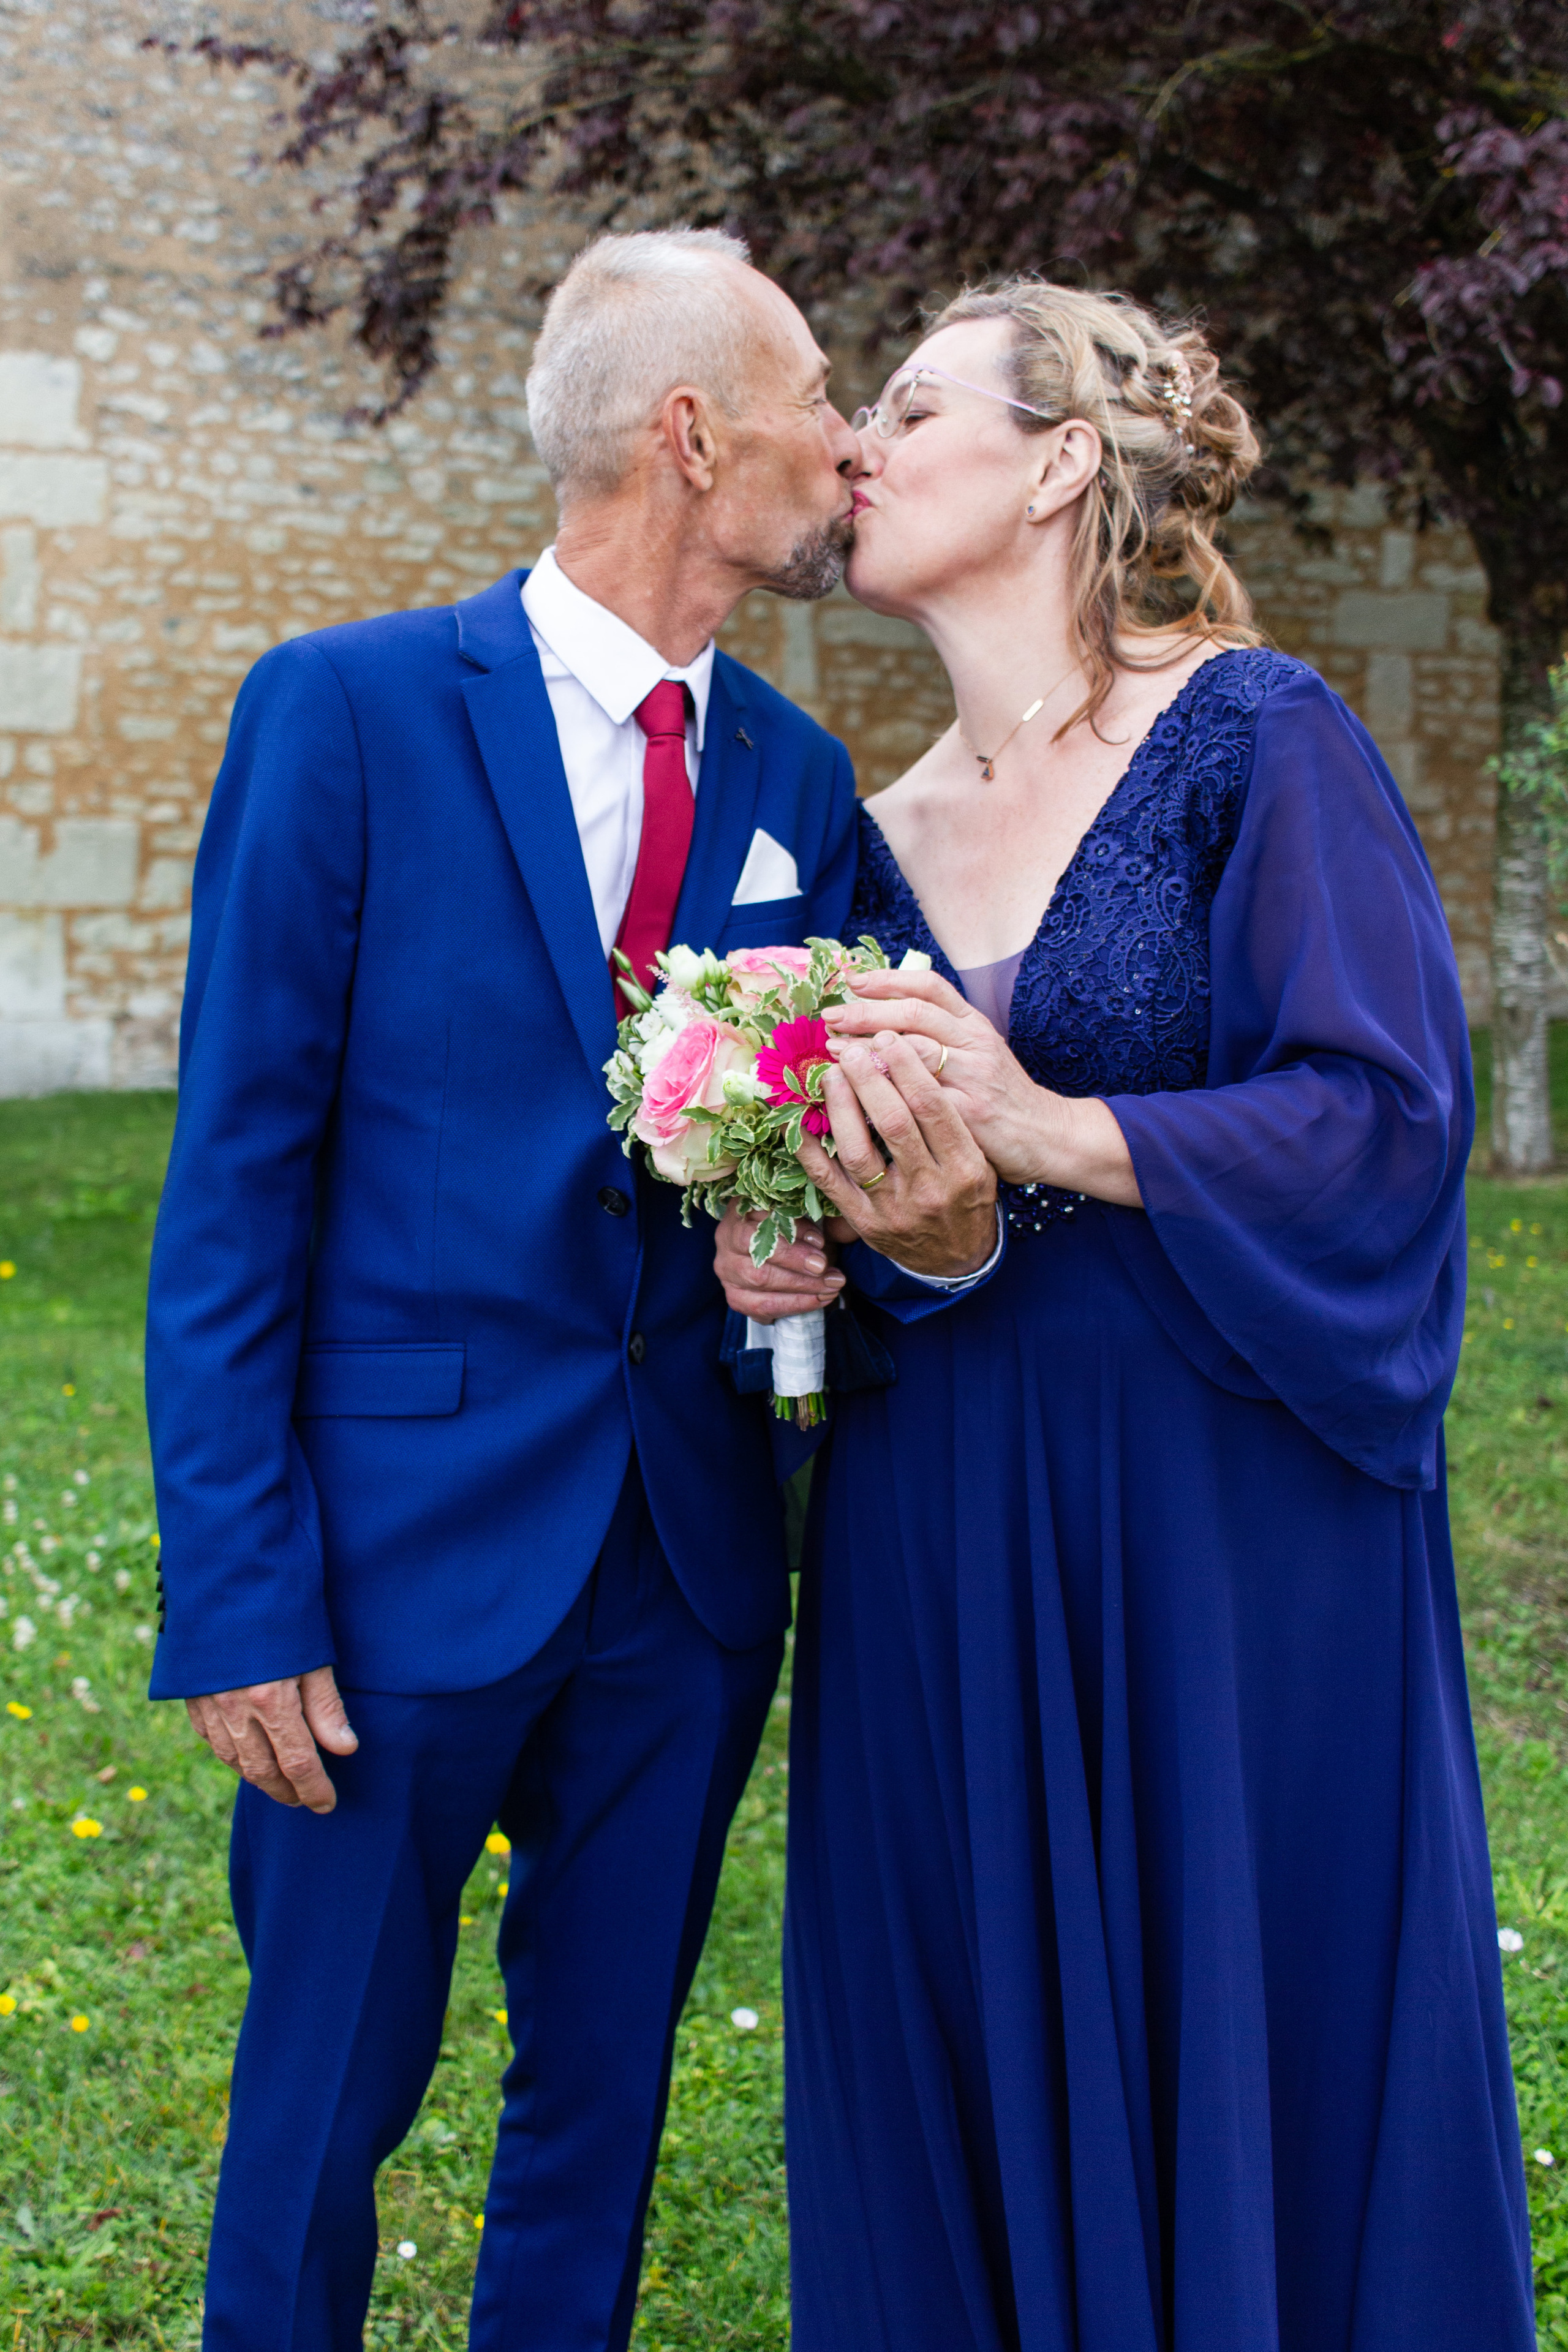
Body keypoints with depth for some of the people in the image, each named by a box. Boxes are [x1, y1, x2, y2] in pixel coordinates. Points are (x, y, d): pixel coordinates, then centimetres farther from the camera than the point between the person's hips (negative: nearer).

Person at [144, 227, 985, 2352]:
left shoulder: (800, 781, 7)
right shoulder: (348, 709, -8)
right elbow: (235, 1179, -9)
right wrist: (238, 1595, -13)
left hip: (694, 1553, 5)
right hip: (410, 1535, -4)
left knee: (603, 2093, 17)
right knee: (325, 2099, 10)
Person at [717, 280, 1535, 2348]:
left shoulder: (1256, 740, -7)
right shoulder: (882, 834, 11)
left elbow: (1385, 1112, -15)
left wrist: (1050, 1133, -24)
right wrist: (785, 1245, -4)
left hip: (1229, 1525, -5)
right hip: (938, 1540, 5)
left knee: (1240, 2049, 6)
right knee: (970, 2044, 12)